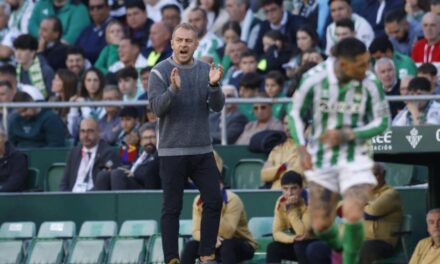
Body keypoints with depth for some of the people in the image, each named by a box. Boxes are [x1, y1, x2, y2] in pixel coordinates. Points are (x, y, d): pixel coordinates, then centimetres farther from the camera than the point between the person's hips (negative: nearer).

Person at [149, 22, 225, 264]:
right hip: (172, 151, -4)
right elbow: (157, 107, -15)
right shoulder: (160, 72, -5)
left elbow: (218, 106, -2)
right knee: (172, 207, -1)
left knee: (214, 201, 0)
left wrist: (213, 85, -22)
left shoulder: (206, 70, 6)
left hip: (202, 150, 4)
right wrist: (173, 89, -33)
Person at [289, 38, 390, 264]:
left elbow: (382, 122, -2)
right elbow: (296, 114, 1)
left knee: (353, 216, -21)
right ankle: (339, 245, 39)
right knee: (321, 227, 4)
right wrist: (302, 149, -12)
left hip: (354, 159, -1)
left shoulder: (369, 86, -13)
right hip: (321, 160, 1)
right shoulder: (314, 80, -13)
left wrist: (347, 135, -16)